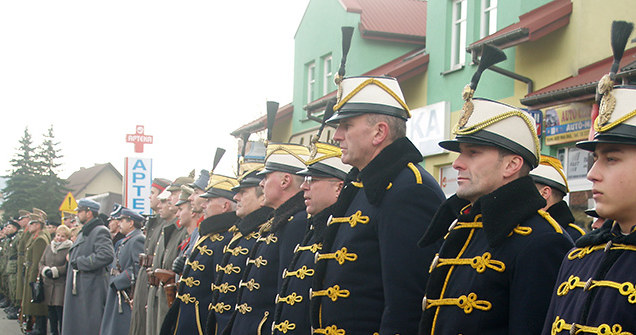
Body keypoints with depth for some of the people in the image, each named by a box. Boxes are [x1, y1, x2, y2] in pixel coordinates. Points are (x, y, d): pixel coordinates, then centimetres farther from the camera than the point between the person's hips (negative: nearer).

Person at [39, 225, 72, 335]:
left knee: (61, 313, -8)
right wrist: (46, 270, -6)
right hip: (48, 285, 6)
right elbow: (41, 263, 14)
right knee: (51, 313, 11)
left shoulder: (70, 249, -6)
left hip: (62, 286, -6)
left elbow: (68, 267, -12)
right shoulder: (49, 247, 15)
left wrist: (54, 272, -17)